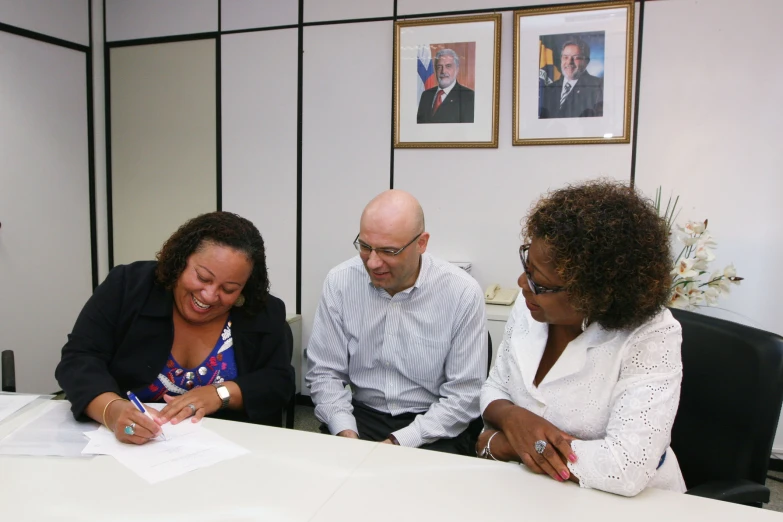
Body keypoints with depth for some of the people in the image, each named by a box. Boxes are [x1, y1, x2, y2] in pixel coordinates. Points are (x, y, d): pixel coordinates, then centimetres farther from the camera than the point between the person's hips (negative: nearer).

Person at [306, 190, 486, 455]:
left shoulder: (463, 293, -13)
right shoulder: (339, 282, -6)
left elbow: (464, 395, -10)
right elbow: (324, 372, 1)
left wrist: (398, 443, -18)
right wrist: (346, 433, -15)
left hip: (431, 428, -1)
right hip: (361, 415, 2)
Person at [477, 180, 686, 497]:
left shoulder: (650, 337, -21)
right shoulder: (528, 305, -6)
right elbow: (495, 390, 4)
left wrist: (499, 444, -21)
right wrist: (512, 418, -18)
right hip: (529, 489, 4)